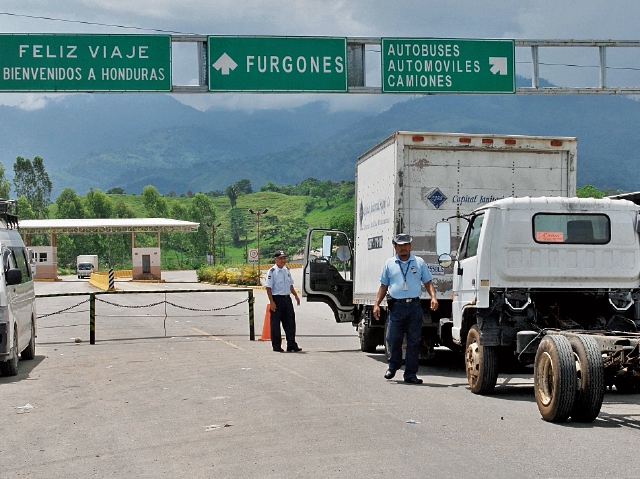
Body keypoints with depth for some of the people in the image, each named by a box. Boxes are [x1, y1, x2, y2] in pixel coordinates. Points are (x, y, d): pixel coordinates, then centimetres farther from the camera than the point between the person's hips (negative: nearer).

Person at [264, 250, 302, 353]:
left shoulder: (287, 270, 13)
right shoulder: (272, 271, -8)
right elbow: (268, 287, -11)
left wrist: (295, 295, 13)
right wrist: (272, 302, -18)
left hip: (287, 298, 6)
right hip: (277, 299, -6)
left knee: (290, 322, 6)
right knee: (275, 323, 0)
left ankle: (291, 345, 11)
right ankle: (276, 346, 7)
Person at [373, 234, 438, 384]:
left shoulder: (419, 262, 11)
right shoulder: (389, 264, 12)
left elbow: (428, 282, 12)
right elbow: (383, 286, 14)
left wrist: (433, 297, -6)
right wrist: (377, 304, 4)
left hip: (414, 306, 0)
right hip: (396, 306, 0)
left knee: (414, 341, 0)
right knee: (393, 339, 1)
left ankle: (410, 374, 5)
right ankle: (393, 366, 27)